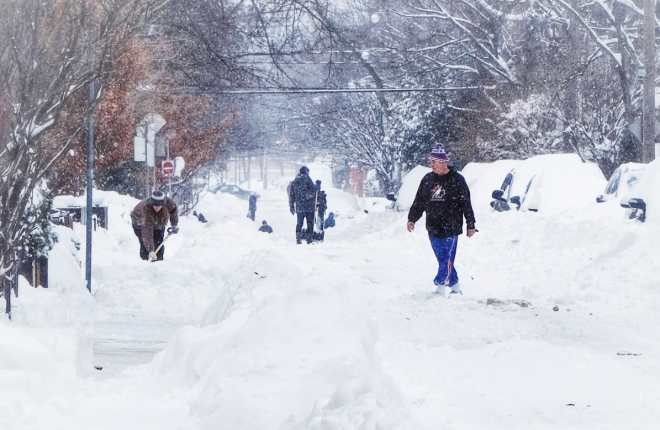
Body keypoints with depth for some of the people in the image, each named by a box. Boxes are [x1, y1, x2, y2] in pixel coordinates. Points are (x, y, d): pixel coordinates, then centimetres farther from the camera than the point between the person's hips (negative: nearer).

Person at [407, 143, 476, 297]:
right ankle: (455, 288, 16)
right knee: (443, 260, 8)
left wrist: (471, 225, 0)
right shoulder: (427, 179, 9)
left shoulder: (456, 179, -3)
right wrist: (412, 218, 5)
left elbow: (466, 204, 0)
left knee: (447, 259, -9)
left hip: (451, 228, -5)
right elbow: (419, 202, 15)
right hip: (433, 229, 5)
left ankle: (440, 289, -9)